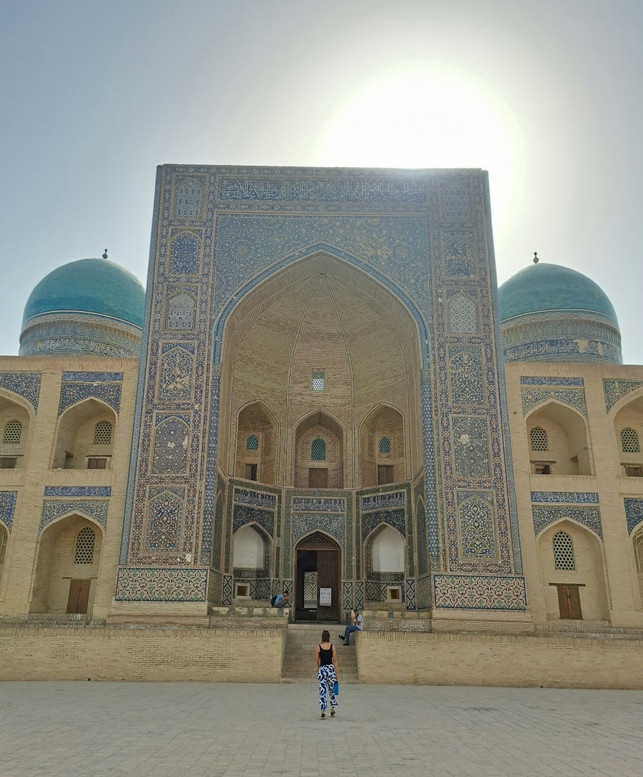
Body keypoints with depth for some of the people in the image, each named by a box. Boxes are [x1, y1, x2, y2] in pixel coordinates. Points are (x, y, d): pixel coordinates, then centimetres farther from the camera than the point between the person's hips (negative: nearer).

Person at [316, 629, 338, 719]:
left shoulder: (319, 646, -3)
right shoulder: (332, 646, -2)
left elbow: (317, 661, 4)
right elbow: (334, 660, 0)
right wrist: (336, 673, 7)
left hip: (322, 669, -1)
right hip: (331, 668, 1)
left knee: (322, 691, 3)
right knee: (331, 690, 17)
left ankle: (323, 712, -2)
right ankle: (332, 711, 20)